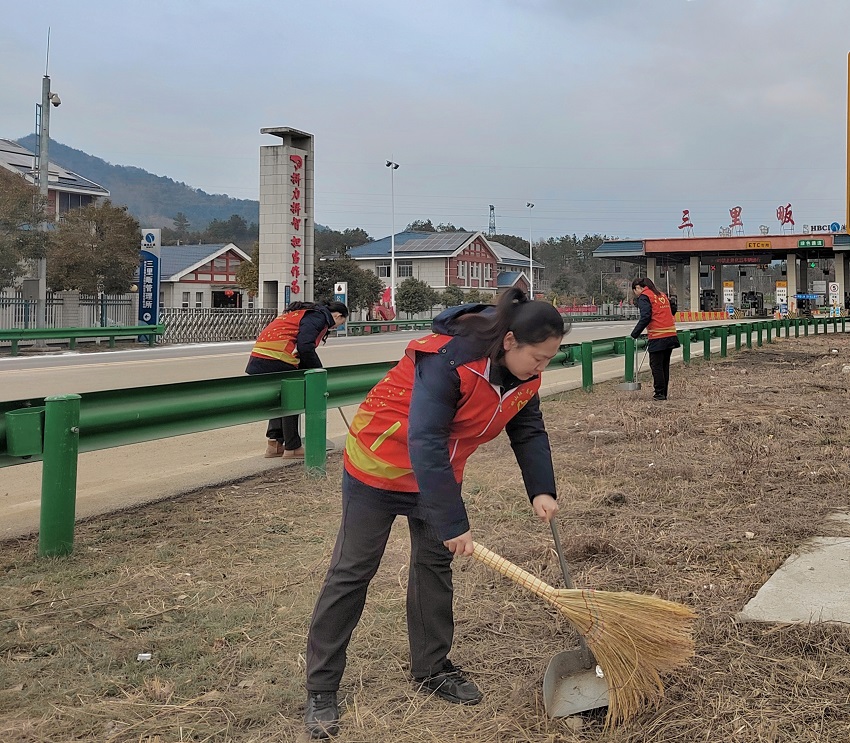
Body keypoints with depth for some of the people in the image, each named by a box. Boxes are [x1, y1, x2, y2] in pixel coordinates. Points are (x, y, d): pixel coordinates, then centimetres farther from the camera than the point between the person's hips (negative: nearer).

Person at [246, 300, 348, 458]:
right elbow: (305, 346, -16)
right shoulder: (318, 316, -4)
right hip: (277, 361, -10)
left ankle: (274, 442, 18)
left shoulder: (305, 313, 28)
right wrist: (319, 370, -4)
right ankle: (292, 448, 8)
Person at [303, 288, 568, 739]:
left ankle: (432, 669, 28)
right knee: (352, 571, 0)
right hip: (381, 462, -7)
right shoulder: (447, 360, -35)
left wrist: (541, 491, -14)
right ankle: (320, 689, 8)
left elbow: (529, 432, 1)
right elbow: (424, 445, -37)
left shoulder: (523, 373, -10)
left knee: (435, 563, 12)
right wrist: (453, 523, -35)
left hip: (438, 470, 7)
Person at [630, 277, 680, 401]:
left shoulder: (644, 297, -6)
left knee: (656, 366, 1)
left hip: (657, 337, -8)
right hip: (671, 335, 8)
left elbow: (645, 317, -17)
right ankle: (664, 393, 18)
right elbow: (673, 309, 26)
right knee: (665, 365, 14)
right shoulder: (662, 295, 18)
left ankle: (660, 393, 2)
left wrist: (635, 334, -13)